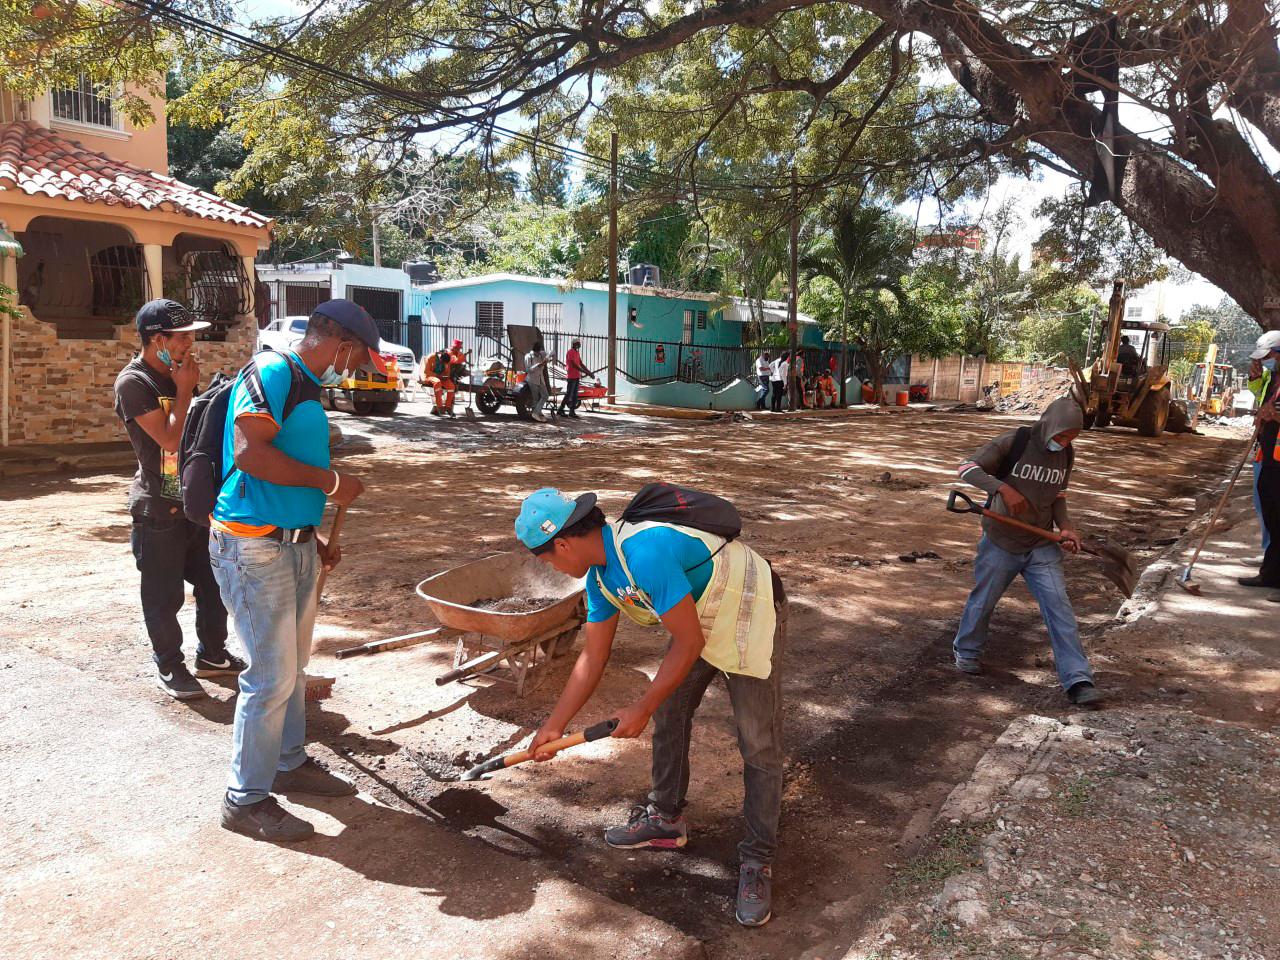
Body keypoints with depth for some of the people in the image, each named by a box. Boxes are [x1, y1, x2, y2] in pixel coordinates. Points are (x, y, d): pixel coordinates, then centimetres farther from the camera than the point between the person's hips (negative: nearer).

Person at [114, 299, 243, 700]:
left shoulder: (179, 377, 11)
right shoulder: (133, 382, -13)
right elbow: (170, 439, -22)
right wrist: (184, 392, -15)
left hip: (196, 502, 8)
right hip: (158, 511, -8)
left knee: (213, 584, 14)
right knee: (164, 596, 3)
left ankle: (211, 655, 29)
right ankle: (169, 667, 19)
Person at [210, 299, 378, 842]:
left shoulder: (305, 387, 16)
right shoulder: (273, 371, -14)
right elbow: (249, 453, -26)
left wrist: (312, 535, 17)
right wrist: (329, 481, -17)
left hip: (292, 546, 10)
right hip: (253, 547, -10)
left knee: (292, 664, 19)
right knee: (272, 675, -3)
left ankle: (289, 764, 36)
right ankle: (245, 799, 12)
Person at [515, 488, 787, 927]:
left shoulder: (646, 553, -35)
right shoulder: (601, 571, -4)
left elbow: (689, 642, -28)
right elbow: (593, 658, 6)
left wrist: (640, 709, -17)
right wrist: (554, 725, 8)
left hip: (750, 615, -9)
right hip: (697, 620, 9)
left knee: (760, 746, -4)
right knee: (668, 716, 15)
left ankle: (757, 861, 10)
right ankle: (666, 817, 34)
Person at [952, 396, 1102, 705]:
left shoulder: (1066, 454, 1)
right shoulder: (1013, 443, -15)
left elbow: (1058, 495, 14)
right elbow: (967, 469, -19)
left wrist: (1065, 527, -5)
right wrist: (1003, 488, -33)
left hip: (1041, 546, 3)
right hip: (1001, 543, -3)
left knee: (1059, 607, -6)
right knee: (983, 601, 12)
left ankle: (1078, 680, -3)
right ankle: (967, 651, 39)